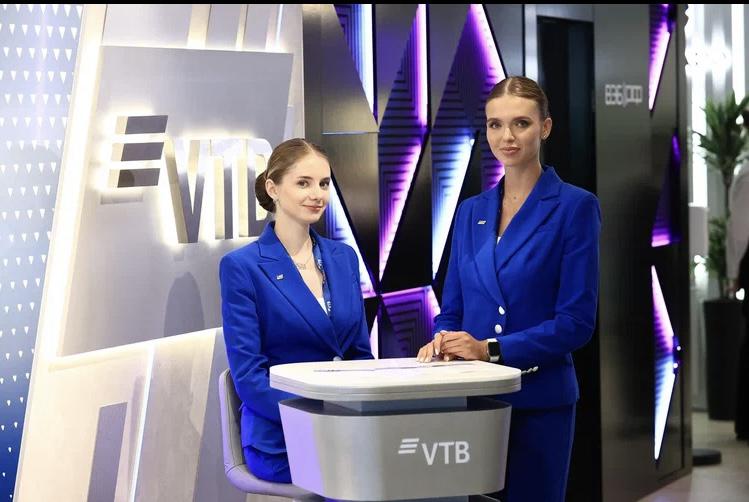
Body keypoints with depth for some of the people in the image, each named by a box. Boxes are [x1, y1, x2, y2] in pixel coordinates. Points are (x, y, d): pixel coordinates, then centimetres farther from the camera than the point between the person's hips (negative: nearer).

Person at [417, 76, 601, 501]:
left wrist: (491, 349, -19)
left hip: (538, 400, -4)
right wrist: (442, 342, -8)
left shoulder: (575, 206, -5)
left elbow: (577, 321, -11)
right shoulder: (472, 211, 11)